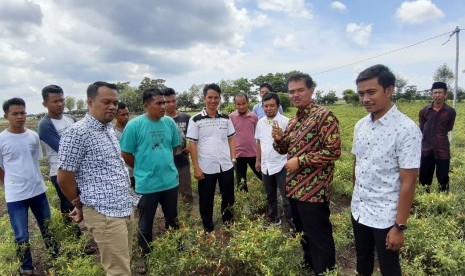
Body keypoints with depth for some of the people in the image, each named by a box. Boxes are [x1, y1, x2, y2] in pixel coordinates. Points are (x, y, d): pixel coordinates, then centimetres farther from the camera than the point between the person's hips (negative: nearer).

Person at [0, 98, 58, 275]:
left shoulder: (33, 136, 0)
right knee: (22, 236, 6)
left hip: (38, 190, 4)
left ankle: (55, 254, 39)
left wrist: (32, 180, 10)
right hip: (15, 196, -3)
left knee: (47, 226, 19)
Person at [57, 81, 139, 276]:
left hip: (126, 208, 8)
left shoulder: (109, 129, 12)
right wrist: (80, 205, 4)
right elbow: (64, 178, -11)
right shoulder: (77, 133, -14)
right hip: (104, 213, -8)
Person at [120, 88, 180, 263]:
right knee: (146, 224, 13)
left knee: (172, 219, 21)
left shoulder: (169, 122, -2)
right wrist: (142, 169, 6)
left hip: (170, 180, 4)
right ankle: (145, 255, 34)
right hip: (147, 184, -4)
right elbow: (126, 155, -6)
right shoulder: (134, 125, -14)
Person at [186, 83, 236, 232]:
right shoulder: (195, 120, -5)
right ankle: (208, 229, 28)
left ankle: (228, 224, 37)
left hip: (226, 166, 3)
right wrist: (196, 167, -9)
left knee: (228, 198, 16)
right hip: (206, 168, -3)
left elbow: (231, 140, 10)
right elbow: (192, 144, -5)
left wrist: (233, 159, 2)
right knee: (206, 201, 10)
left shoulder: (226, 118, 5)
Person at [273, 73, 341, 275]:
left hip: (314, 191, -8)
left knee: (319, 239, 5)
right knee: (303, 234, 22)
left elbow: (333, 151, -19)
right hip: (294, 188, 8)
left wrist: (300, 161, -20)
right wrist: (278, 139, -5)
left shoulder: (324, 116, -13)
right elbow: (284, 150, 18)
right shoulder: (293, 121, 12)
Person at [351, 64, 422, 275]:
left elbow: (408, 182, -18)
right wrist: (356, 199, 13)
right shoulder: (360, 125, 1)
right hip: (358, 211, 5)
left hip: (385, 217, -5)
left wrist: (400, 227, -16)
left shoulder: (407, 130, -18)